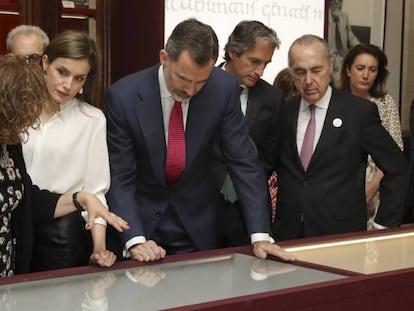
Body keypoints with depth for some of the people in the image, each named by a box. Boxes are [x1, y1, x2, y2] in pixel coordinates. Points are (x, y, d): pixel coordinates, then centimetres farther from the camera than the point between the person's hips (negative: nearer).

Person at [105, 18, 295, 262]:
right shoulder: (123, 96, -21)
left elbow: (243, 160, -12)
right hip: (142, 218, -2)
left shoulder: (224, 88, -16)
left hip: (195, 222, 2)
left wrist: (260, 235, -18)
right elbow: (119, 177, -17)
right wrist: (135, 240, -30)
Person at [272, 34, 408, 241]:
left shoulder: (360, 111, -5)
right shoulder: (284, 112, 5)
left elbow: (396, 169, 0)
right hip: (288, 235, 3)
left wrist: (384, 225, -2)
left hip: (341, 235, -3)